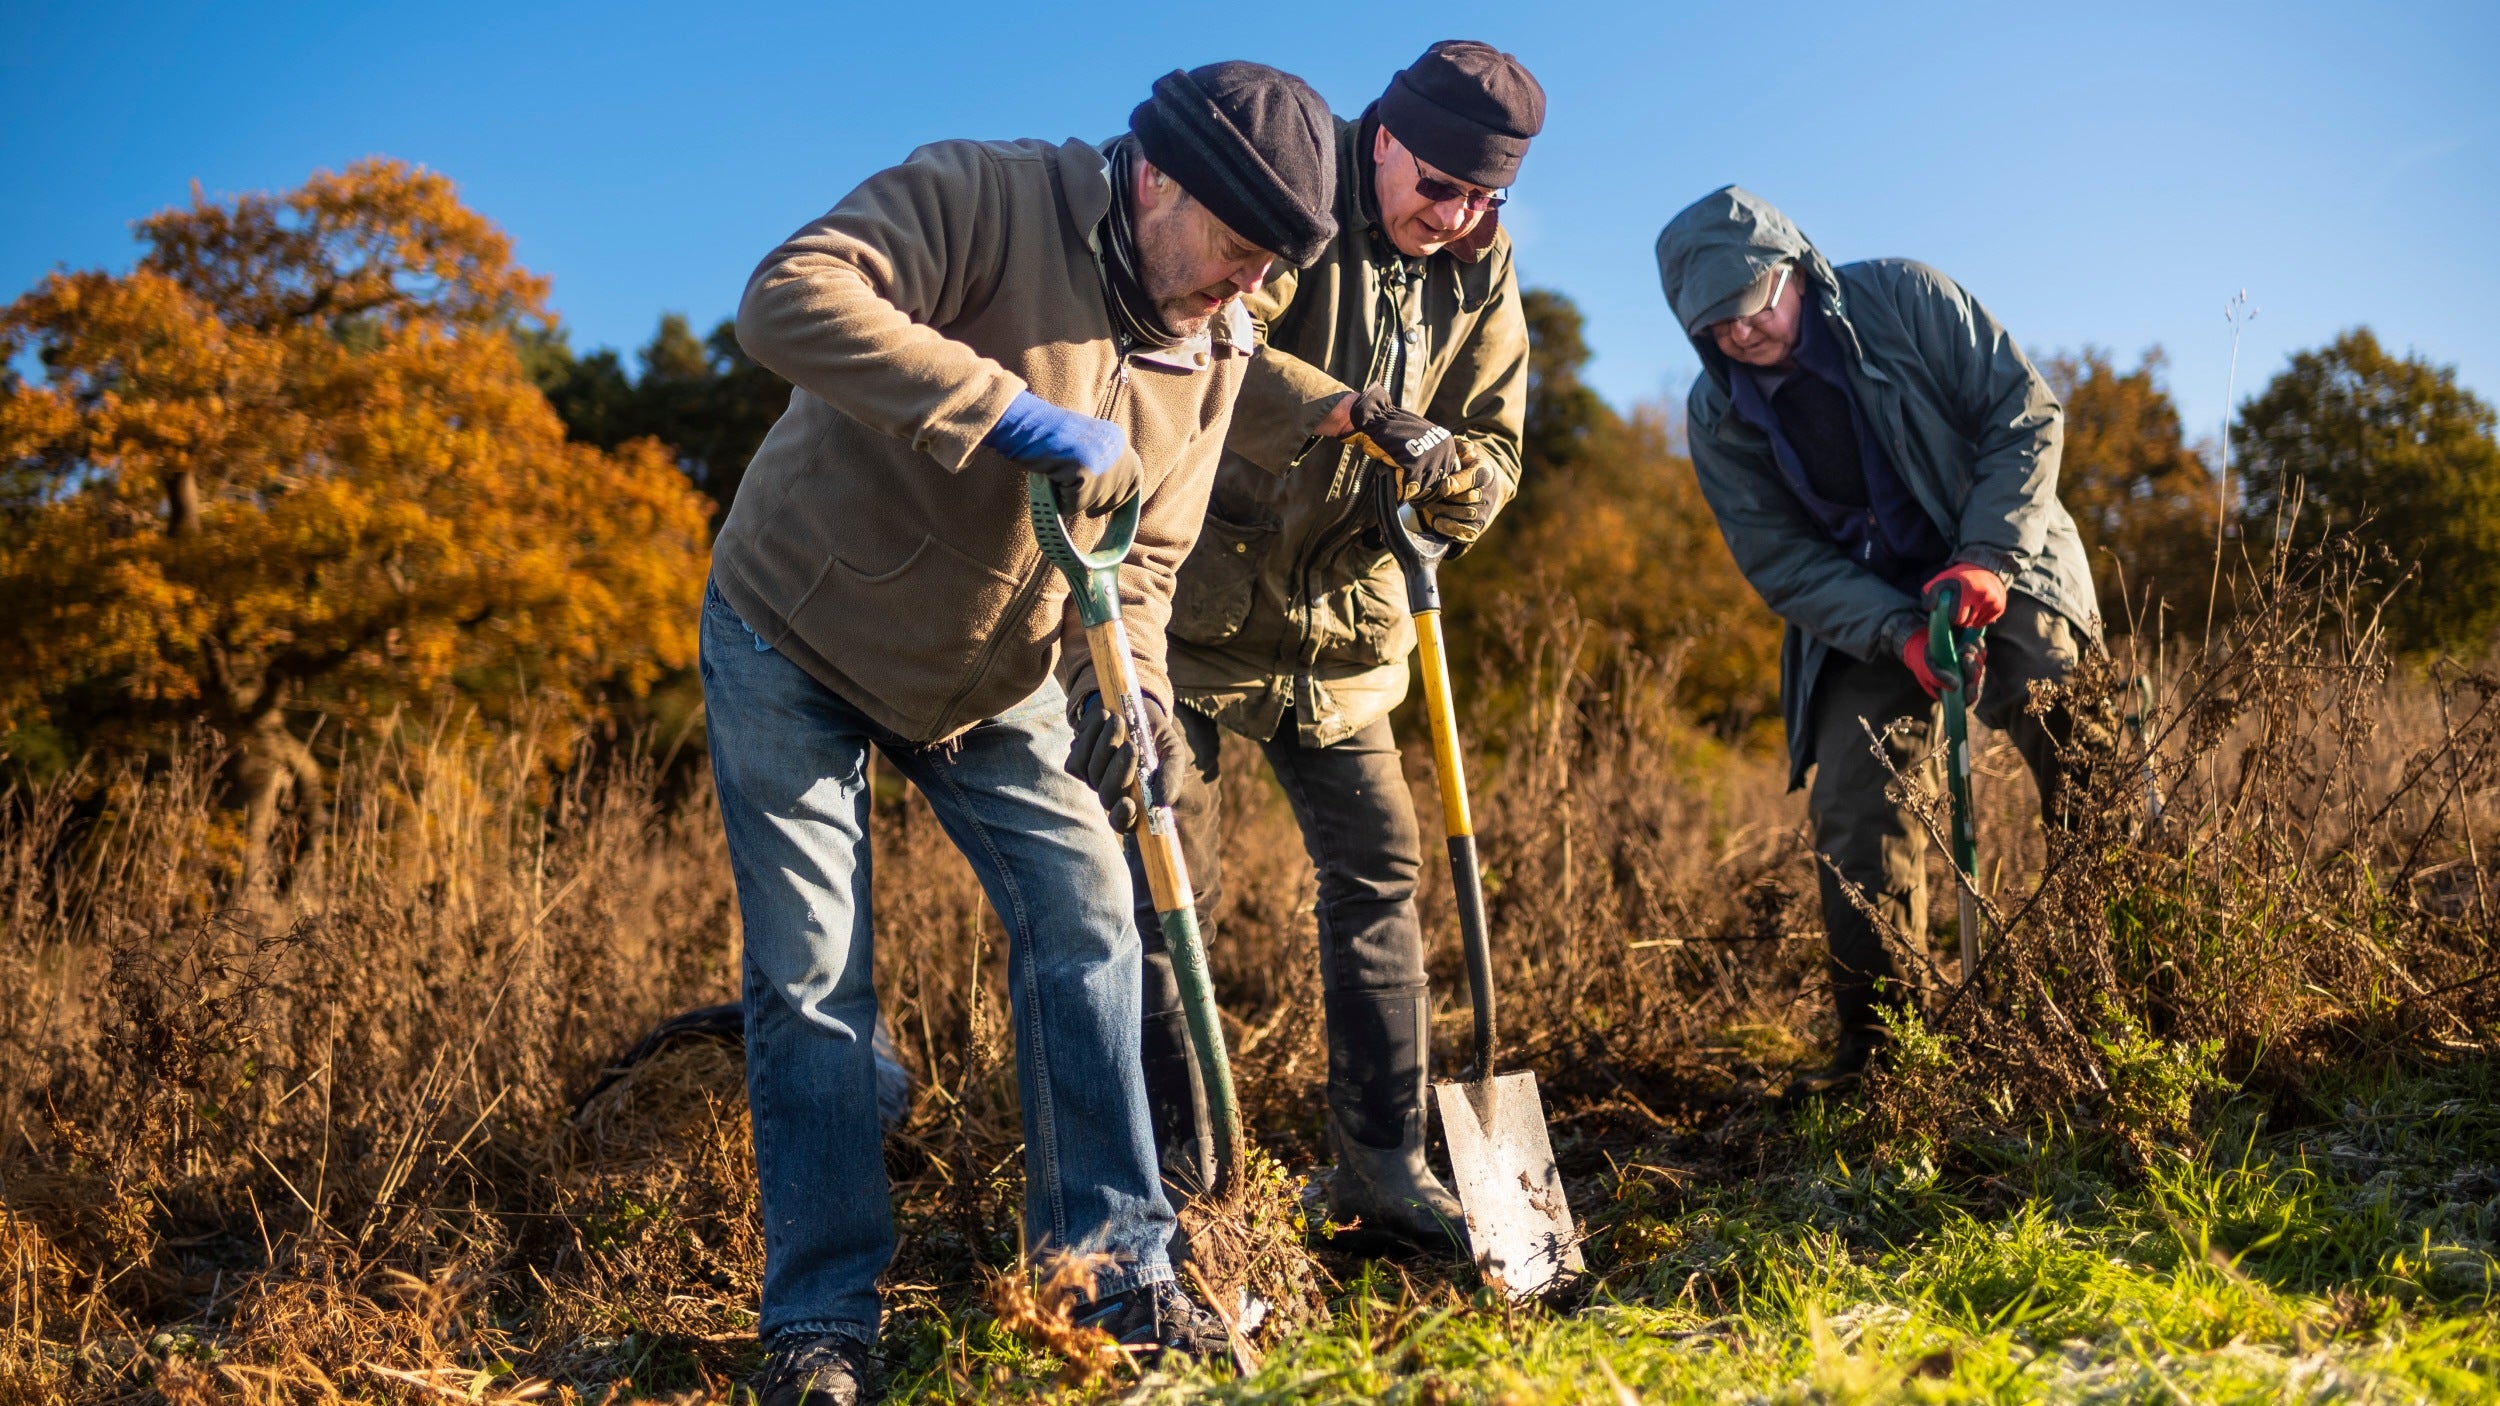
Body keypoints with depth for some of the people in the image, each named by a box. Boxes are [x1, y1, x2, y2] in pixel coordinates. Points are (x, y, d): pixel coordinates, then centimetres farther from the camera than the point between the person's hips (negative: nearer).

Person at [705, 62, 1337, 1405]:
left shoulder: (1214, 344, -6)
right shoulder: (984, 197, -25)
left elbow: (1146, 549, -1)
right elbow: (789, 297, -41)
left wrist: (1126, 688, -21)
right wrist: (1017, 413, -45)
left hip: (994, 674, 5)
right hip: (795, 640, -5)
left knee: (1086, 917, -2)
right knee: (810, 973, -3)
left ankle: (1114, 1271, 10)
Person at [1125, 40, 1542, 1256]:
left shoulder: (1480, 272, 5)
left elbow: (1494, 456, 3)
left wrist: (1435, 465, -19)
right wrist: (1351, 410, -33)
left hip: (1341, 617, 6)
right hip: (1193, 599, -5)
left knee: (1378, 873, 5)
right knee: (1167, 887, -3)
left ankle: (1381, 1164, 17)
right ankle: (1168, 1180, 10)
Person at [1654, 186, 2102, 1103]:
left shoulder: (1902, 299, -12)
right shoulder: (1716, 418, -6)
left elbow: (2026, 414, -10)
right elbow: (1779, 561, -8)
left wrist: (1989, 556, -23)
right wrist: (1898, 635, -23)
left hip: (2000, 577, -1)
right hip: (1860, 616, 2)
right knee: (1854, 816, -7)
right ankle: (1876, 1043, 3)